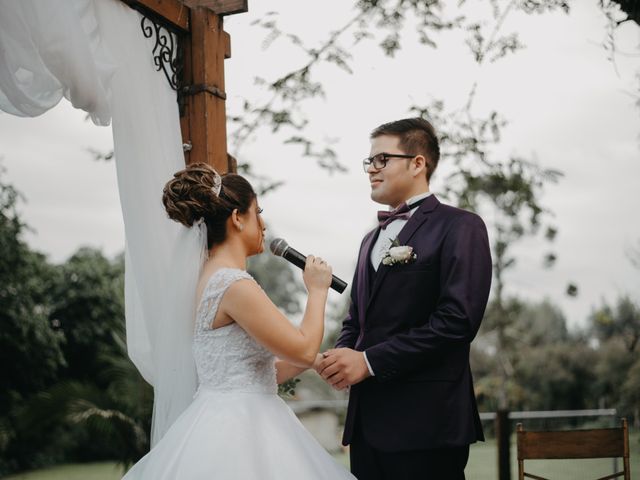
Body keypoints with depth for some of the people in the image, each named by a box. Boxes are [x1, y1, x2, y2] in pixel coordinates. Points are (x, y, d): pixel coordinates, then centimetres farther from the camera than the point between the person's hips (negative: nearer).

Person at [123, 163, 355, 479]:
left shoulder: (214, 278, 11)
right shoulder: (235, 284, -18)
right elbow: (303, 351, -16)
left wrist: (318, 359, 14)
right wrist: (317, 290, -3)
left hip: (227, 423, 9)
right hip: (238, 431, -9)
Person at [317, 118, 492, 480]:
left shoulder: (460, 227, -5)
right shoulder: (373, 238, 21)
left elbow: (458, 319, -17)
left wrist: (370, 360, -17)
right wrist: (343, 354, 1)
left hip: (425, 421, -7)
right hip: (368, 419, 7)